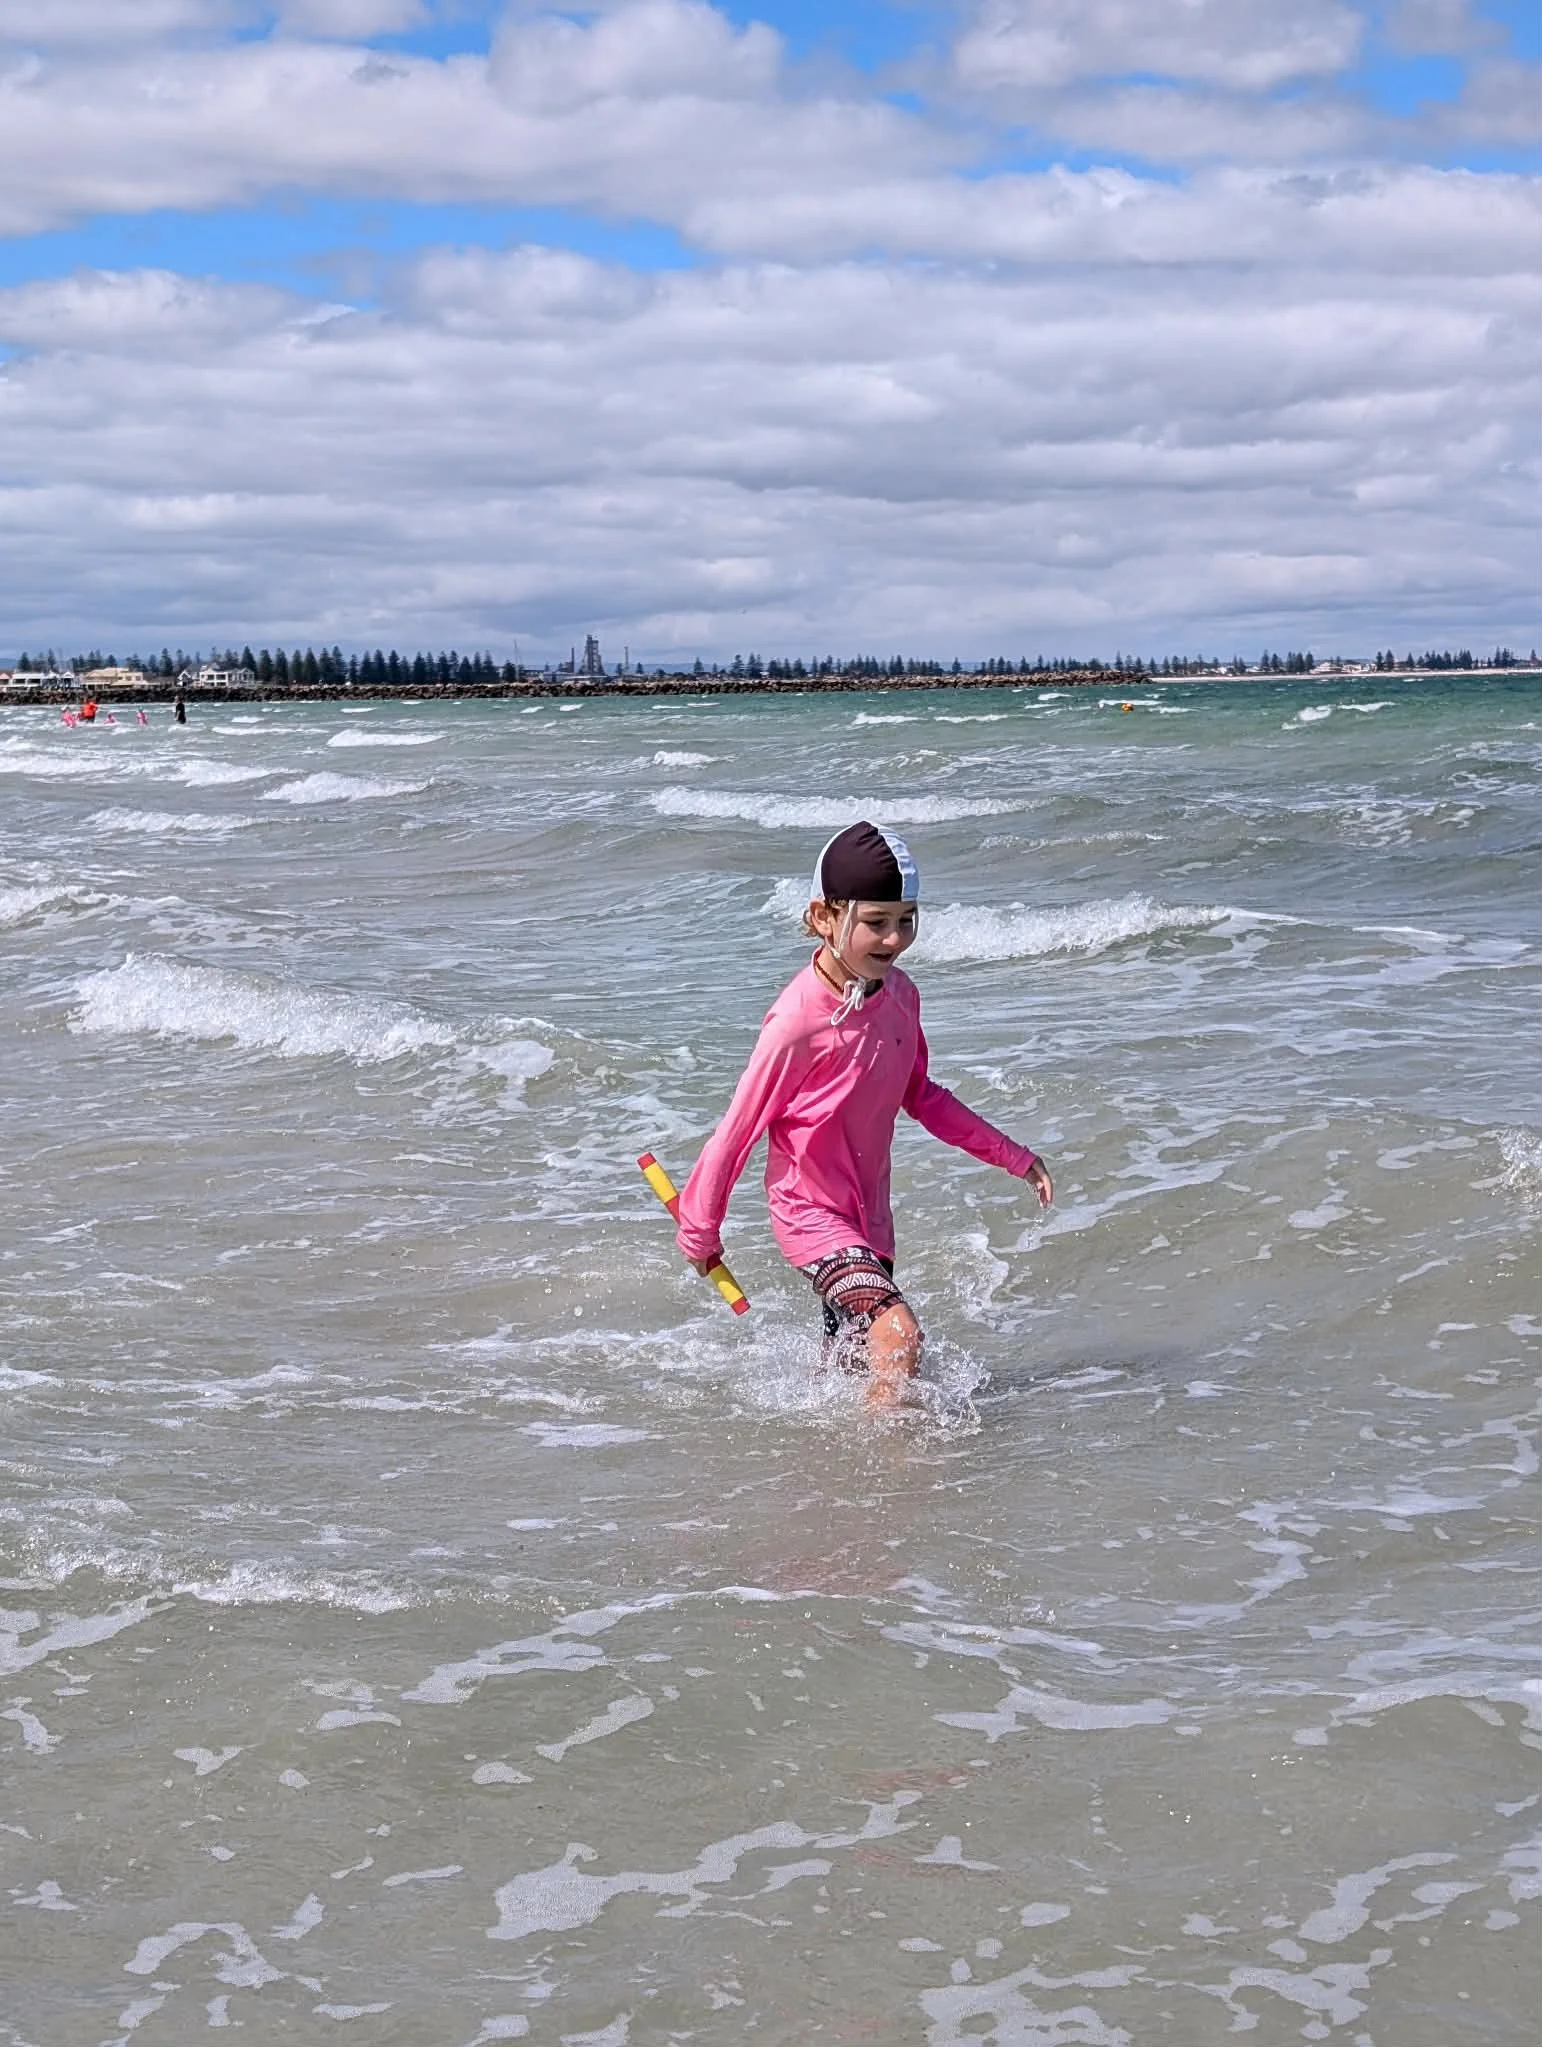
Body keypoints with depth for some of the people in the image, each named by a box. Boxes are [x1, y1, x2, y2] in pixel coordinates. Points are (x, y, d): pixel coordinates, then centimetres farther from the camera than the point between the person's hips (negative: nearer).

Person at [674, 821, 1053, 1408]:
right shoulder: (798, 1021, -23)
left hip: (869, 1216, 7)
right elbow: (739, 1128, -14)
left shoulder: (898, 993, -1)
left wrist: (1013, 1156, 13)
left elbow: (920, 1096, 14)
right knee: (899, 1334, -26)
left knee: (851, 1370, 18)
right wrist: (700, 1232, -5)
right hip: (810, 1212, -7)